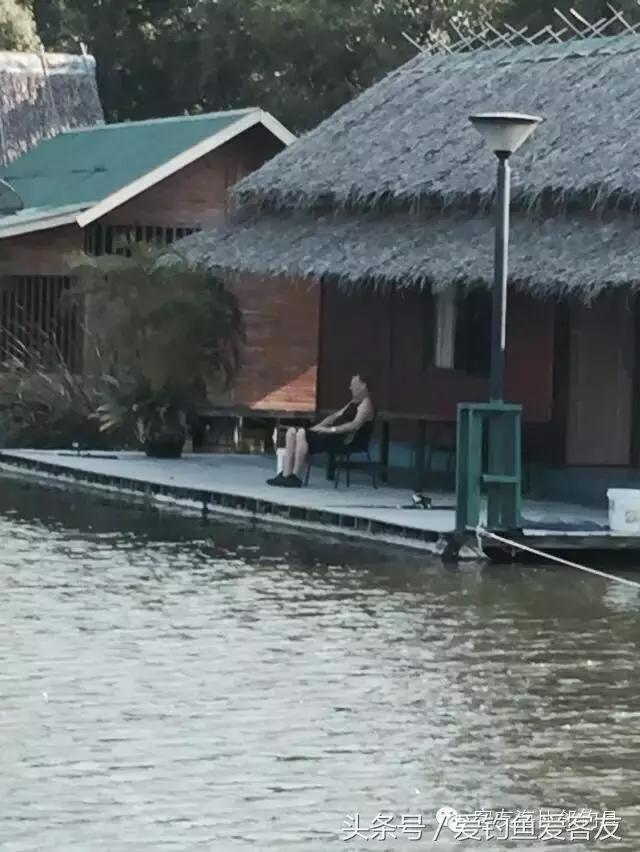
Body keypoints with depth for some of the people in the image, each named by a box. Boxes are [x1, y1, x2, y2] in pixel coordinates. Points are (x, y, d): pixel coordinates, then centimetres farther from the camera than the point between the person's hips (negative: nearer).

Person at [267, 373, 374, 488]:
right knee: (292, 432, 0)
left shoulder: (366, 404, -7)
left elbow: (355, 425, -21)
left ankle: (296, 477, -23)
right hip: (332, 435, 11)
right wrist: (318, 427, 10)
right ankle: (286, 475, -9)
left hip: (342, 440, -11)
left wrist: (331, 429, -23)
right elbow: (337, 415, 25)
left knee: (302, 434, -27)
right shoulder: (353, 402, 26)